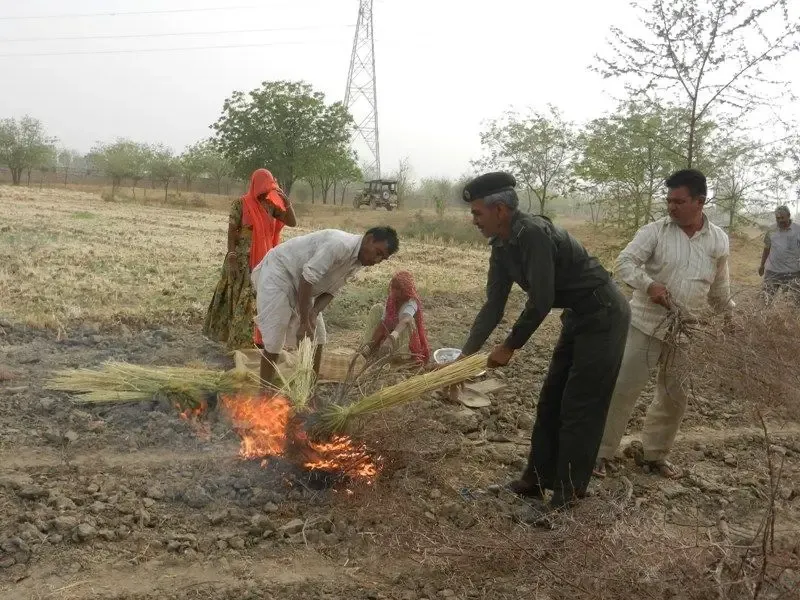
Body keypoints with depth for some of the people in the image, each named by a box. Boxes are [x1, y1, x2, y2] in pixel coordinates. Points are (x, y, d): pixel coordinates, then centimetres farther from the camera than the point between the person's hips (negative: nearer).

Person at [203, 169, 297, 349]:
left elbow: (292, 222, 1)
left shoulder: (270, 205, 5)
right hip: (243, 260, -6)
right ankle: (240, 340, 7)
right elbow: (231, 231, -10)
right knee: (244, 298, -1)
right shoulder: (240, 204, -9)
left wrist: (286, 200, -9)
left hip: (264, 260, 6)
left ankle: (258, 337, 22)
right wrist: (231, 257, -17)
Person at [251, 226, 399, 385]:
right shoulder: (340, 244, -30)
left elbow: (329, 291, 0)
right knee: (274, 342, -10)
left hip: (299, 286, 9)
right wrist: (304, 322, -28)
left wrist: (314, 314, -20)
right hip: (277, 273, -9)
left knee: (317, 339, 6)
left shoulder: (357, 261, 0)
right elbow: (307, 279, -32)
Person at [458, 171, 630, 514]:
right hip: (578, 318, 9)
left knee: (579, 408, -3)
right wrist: (466, 355, 2)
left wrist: (509, 347, -16)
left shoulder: (534, 234, -28)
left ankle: (567, 493, 10)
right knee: (551, 402, 13)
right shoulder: (502, 247, 2)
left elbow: (541, 301, -28)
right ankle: (538, 479, 25)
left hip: (604, 317, -9)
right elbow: (494, 306, 5)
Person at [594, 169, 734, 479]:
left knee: (674, 395, 12)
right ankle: (601, 452, 9)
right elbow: (625, 262, -16)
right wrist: (649, 284, -31)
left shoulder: (718, 240, 3)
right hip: (645, 324, -4)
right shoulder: (654, 231, -8)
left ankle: (652, 453, 29)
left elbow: (719, 287, 16)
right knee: (623, 388, -3)